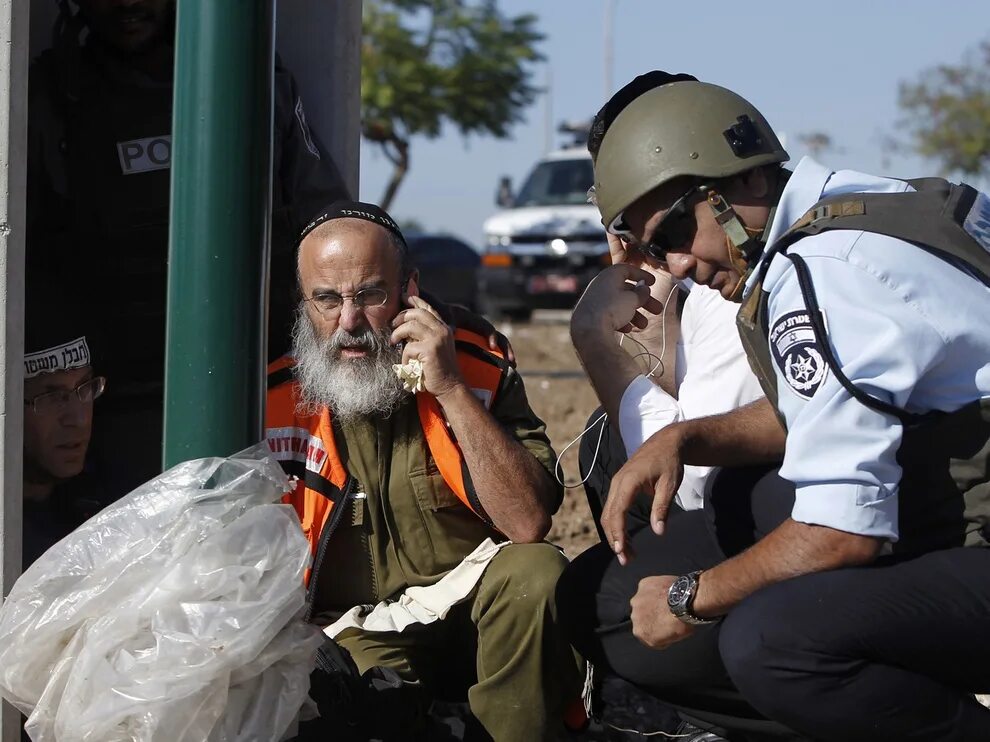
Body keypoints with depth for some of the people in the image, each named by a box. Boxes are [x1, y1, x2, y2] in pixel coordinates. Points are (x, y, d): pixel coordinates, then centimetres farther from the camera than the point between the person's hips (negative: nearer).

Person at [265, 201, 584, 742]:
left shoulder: (476, 368, -4)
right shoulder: (275, 401, -5)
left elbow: (529, 525, -15)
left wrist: (451, 390, -21)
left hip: (471, 606, 3)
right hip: (355, 632, -2)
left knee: (537, 571, -29)